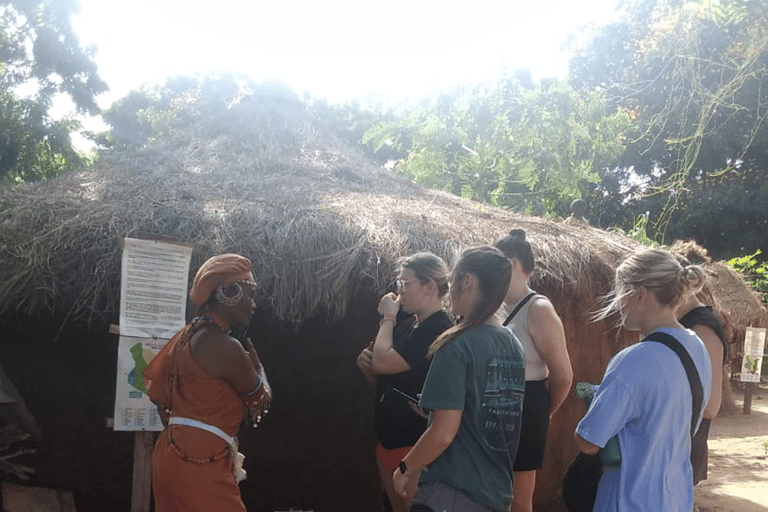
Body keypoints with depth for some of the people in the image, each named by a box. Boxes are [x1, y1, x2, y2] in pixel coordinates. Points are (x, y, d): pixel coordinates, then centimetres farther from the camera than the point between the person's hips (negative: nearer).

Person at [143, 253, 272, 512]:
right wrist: (249, 347, 7)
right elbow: (261, 399, -2)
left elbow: (159, 395, 19)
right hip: (201, 463, -9)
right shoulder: (225, 346, -17)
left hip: (174, 453, 9)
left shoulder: (187, 335, 11)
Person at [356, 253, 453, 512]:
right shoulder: (408, 324, 10)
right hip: (391, 436, 10)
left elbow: (383, 362, -27)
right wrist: (365, 361, -5)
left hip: (415, 442, -9)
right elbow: (382, 368, 19)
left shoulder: (439, 330, -20)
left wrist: (388, 317, -13)